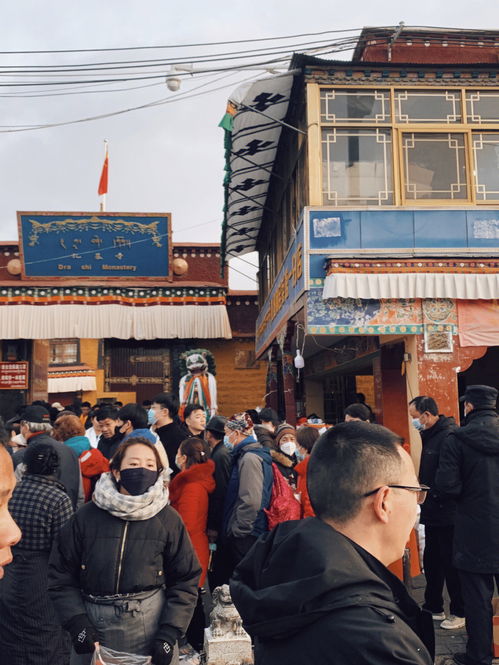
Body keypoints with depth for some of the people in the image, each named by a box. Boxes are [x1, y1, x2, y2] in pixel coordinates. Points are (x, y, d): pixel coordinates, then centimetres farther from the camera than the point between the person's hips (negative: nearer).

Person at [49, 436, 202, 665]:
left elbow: (186, 580, -1)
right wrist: (77, 623, -9)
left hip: (150, 626, 0)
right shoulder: (86, 516, -4)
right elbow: (61, 575, 2)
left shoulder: (168, 519, -5)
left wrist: (169, 634, -9)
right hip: (92, 623, 1)